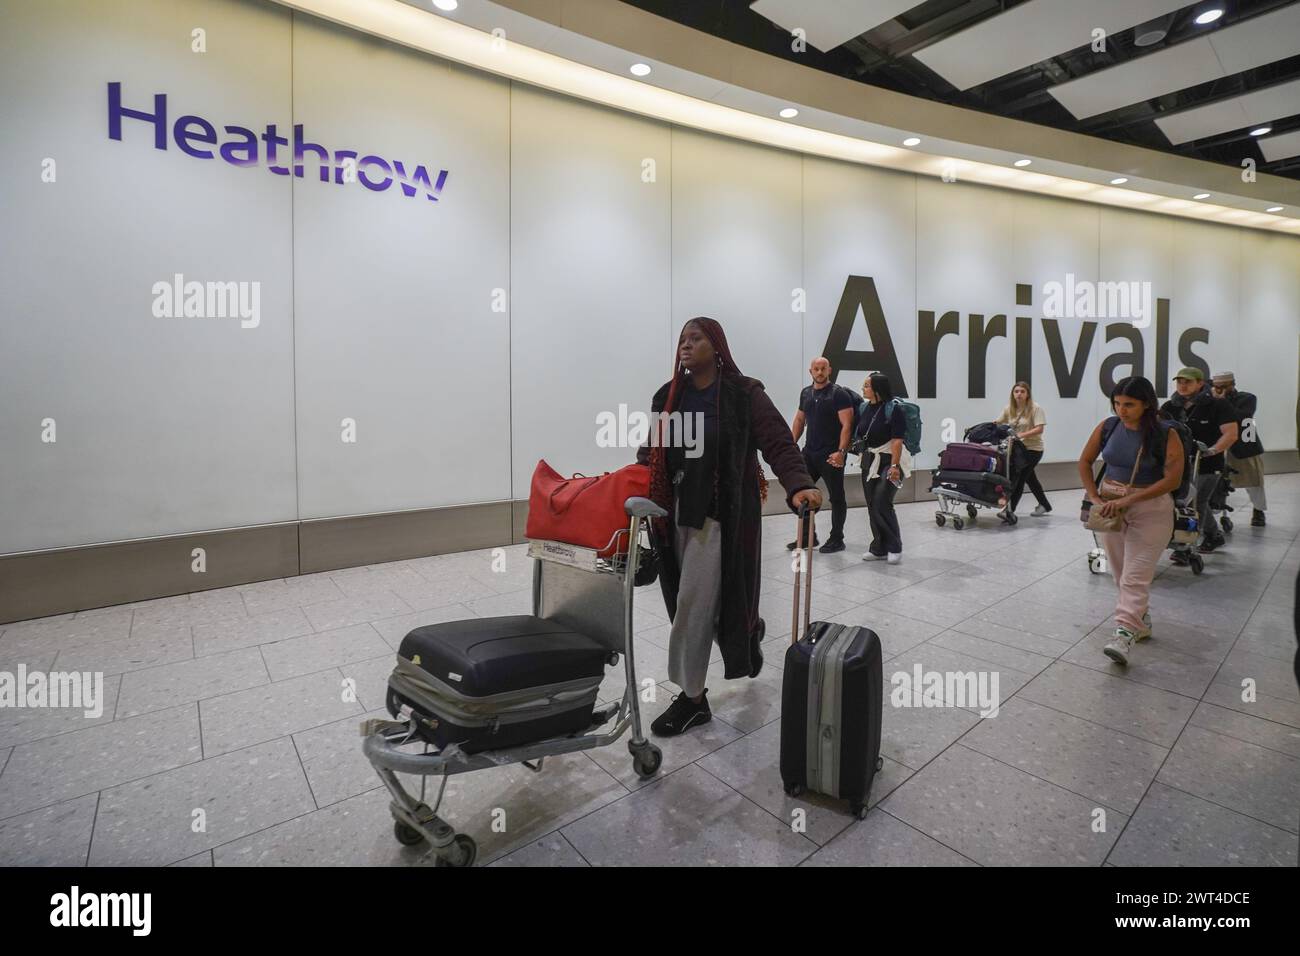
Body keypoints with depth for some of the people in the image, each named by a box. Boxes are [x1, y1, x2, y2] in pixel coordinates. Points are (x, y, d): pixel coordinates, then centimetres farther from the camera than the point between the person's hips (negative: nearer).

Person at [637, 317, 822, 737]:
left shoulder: (744, 394, -7)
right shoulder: (668, 396, 9)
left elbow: (778, 444, -13)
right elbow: (651, 452, 12)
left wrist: (799, 485, -29)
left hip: (724, 514, -6)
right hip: (679, 513, 6)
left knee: (693, 603, -5)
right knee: (707, 598, 17)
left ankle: (691, 698, 12)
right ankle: (749, 631, 50)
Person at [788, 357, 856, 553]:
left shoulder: (839, 394, -8)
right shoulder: (806, 393, 12)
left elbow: (846, 425, -13)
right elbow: (799, 420, 19)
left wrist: (841, 451, -22)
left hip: (831, 455, -6)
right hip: (809, 452, 7)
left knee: (836, 497, 4)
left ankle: (836, 539, 15)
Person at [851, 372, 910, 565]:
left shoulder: (894, 409, -12)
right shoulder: (866, 408, 8)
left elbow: (897, 440, -19)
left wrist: (894, 465, -26)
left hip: (890, 460, -7)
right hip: (869, 461, 7)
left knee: (882, 504, -13)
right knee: (872, 506, 8)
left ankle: (895, 547, 4)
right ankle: (879, 549, 19)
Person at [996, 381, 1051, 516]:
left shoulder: (1035, 408, -13)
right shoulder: (1009, 408, 3)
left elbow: (1039, 429, -20)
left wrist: (1021, 435, -32)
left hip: (1033, 449, -6)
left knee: (1019, 476, -10)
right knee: (1030, 478, 16)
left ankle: (1010, 509, -6)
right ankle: (1044, 505, 33)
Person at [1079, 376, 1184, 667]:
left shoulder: (1165, 435, -11)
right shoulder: (1107, 427, -1)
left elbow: (1172, 479, -16)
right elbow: (1085, 461, 7)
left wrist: (1128, 500, -24)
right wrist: (1095, 497, -4)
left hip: (1150, 510, -4)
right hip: (1110, 507, 4)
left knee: (1136, 576, -8)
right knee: (1120, 573, 13)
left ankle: (1124, 635, -10)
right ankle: (1141, 620, 32)